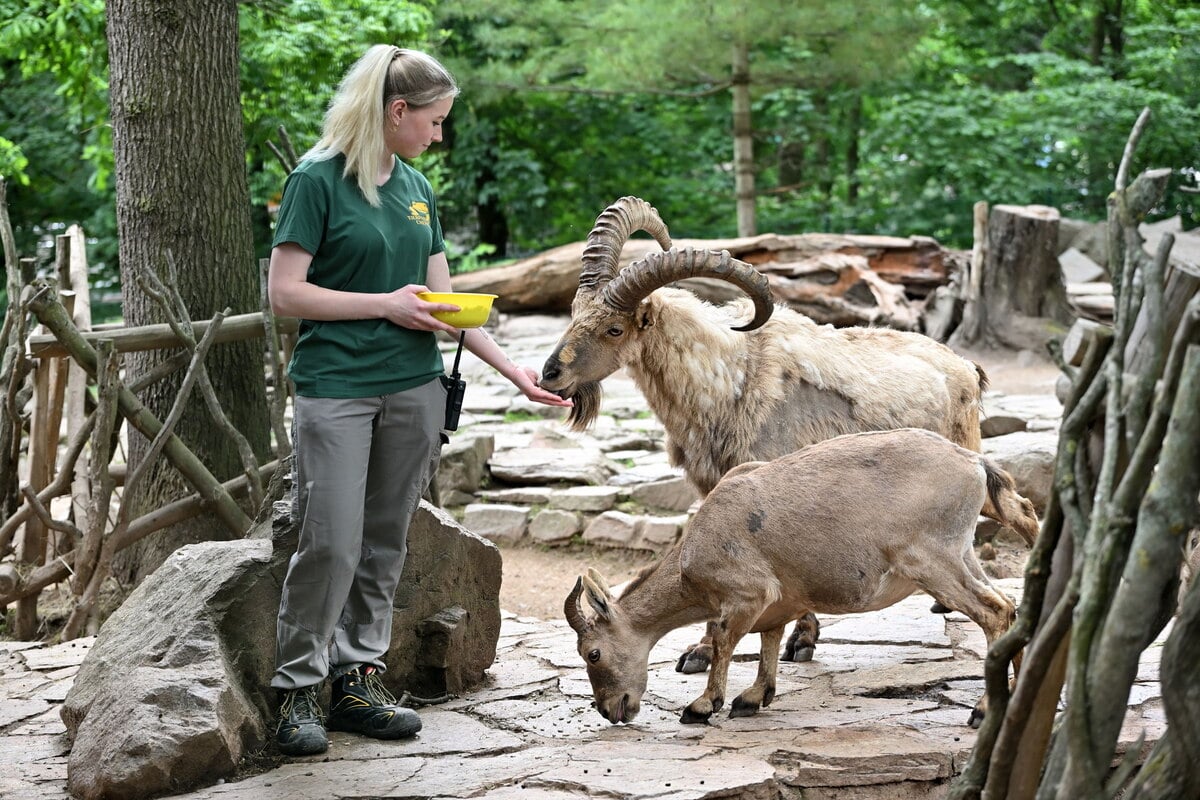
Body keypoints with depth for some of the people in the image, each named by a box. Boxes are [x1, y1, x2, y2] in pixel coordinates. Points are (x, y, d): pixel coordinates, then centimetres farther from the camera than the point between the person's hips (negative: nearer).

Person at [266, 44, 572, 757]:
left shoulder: (417, 188, 13)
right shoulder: (318, 181, -7)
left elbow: (444, 301, 15)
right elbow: (286, 293, -11)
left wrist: (514, 370, 9)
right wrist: (388, 305, -13)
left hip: (414, 387, 6)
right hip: (336, 387, -6)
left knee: (386, 543, 8)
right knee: (332, 543, -9)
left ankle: (357, 678, 16)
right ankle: (298, 688, 3)